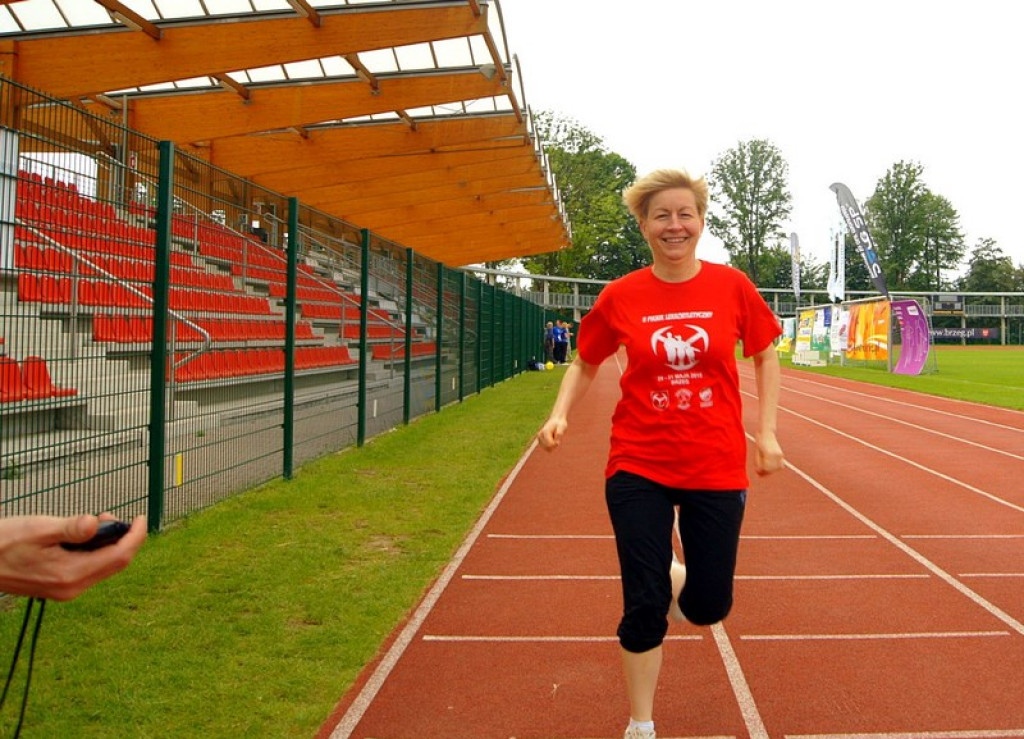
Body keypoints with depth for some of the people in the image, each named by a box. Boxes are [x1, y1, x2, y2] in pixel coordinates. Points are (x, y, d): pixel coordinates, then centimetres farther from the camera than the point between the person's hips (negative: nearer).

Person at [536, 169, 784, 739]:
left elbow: (765, 357, 9)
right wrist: (561, 414, -8)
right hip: (639, 467, 0)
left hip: (717, 468, 1)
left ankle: (675, 579, 43)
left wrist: (766, 434, 2)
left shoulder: (732, 286, -4)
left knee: (708, 607, 5)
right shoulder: (621, 297, -4)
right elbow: (585, 364, 9)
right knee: (644, 606, 1)